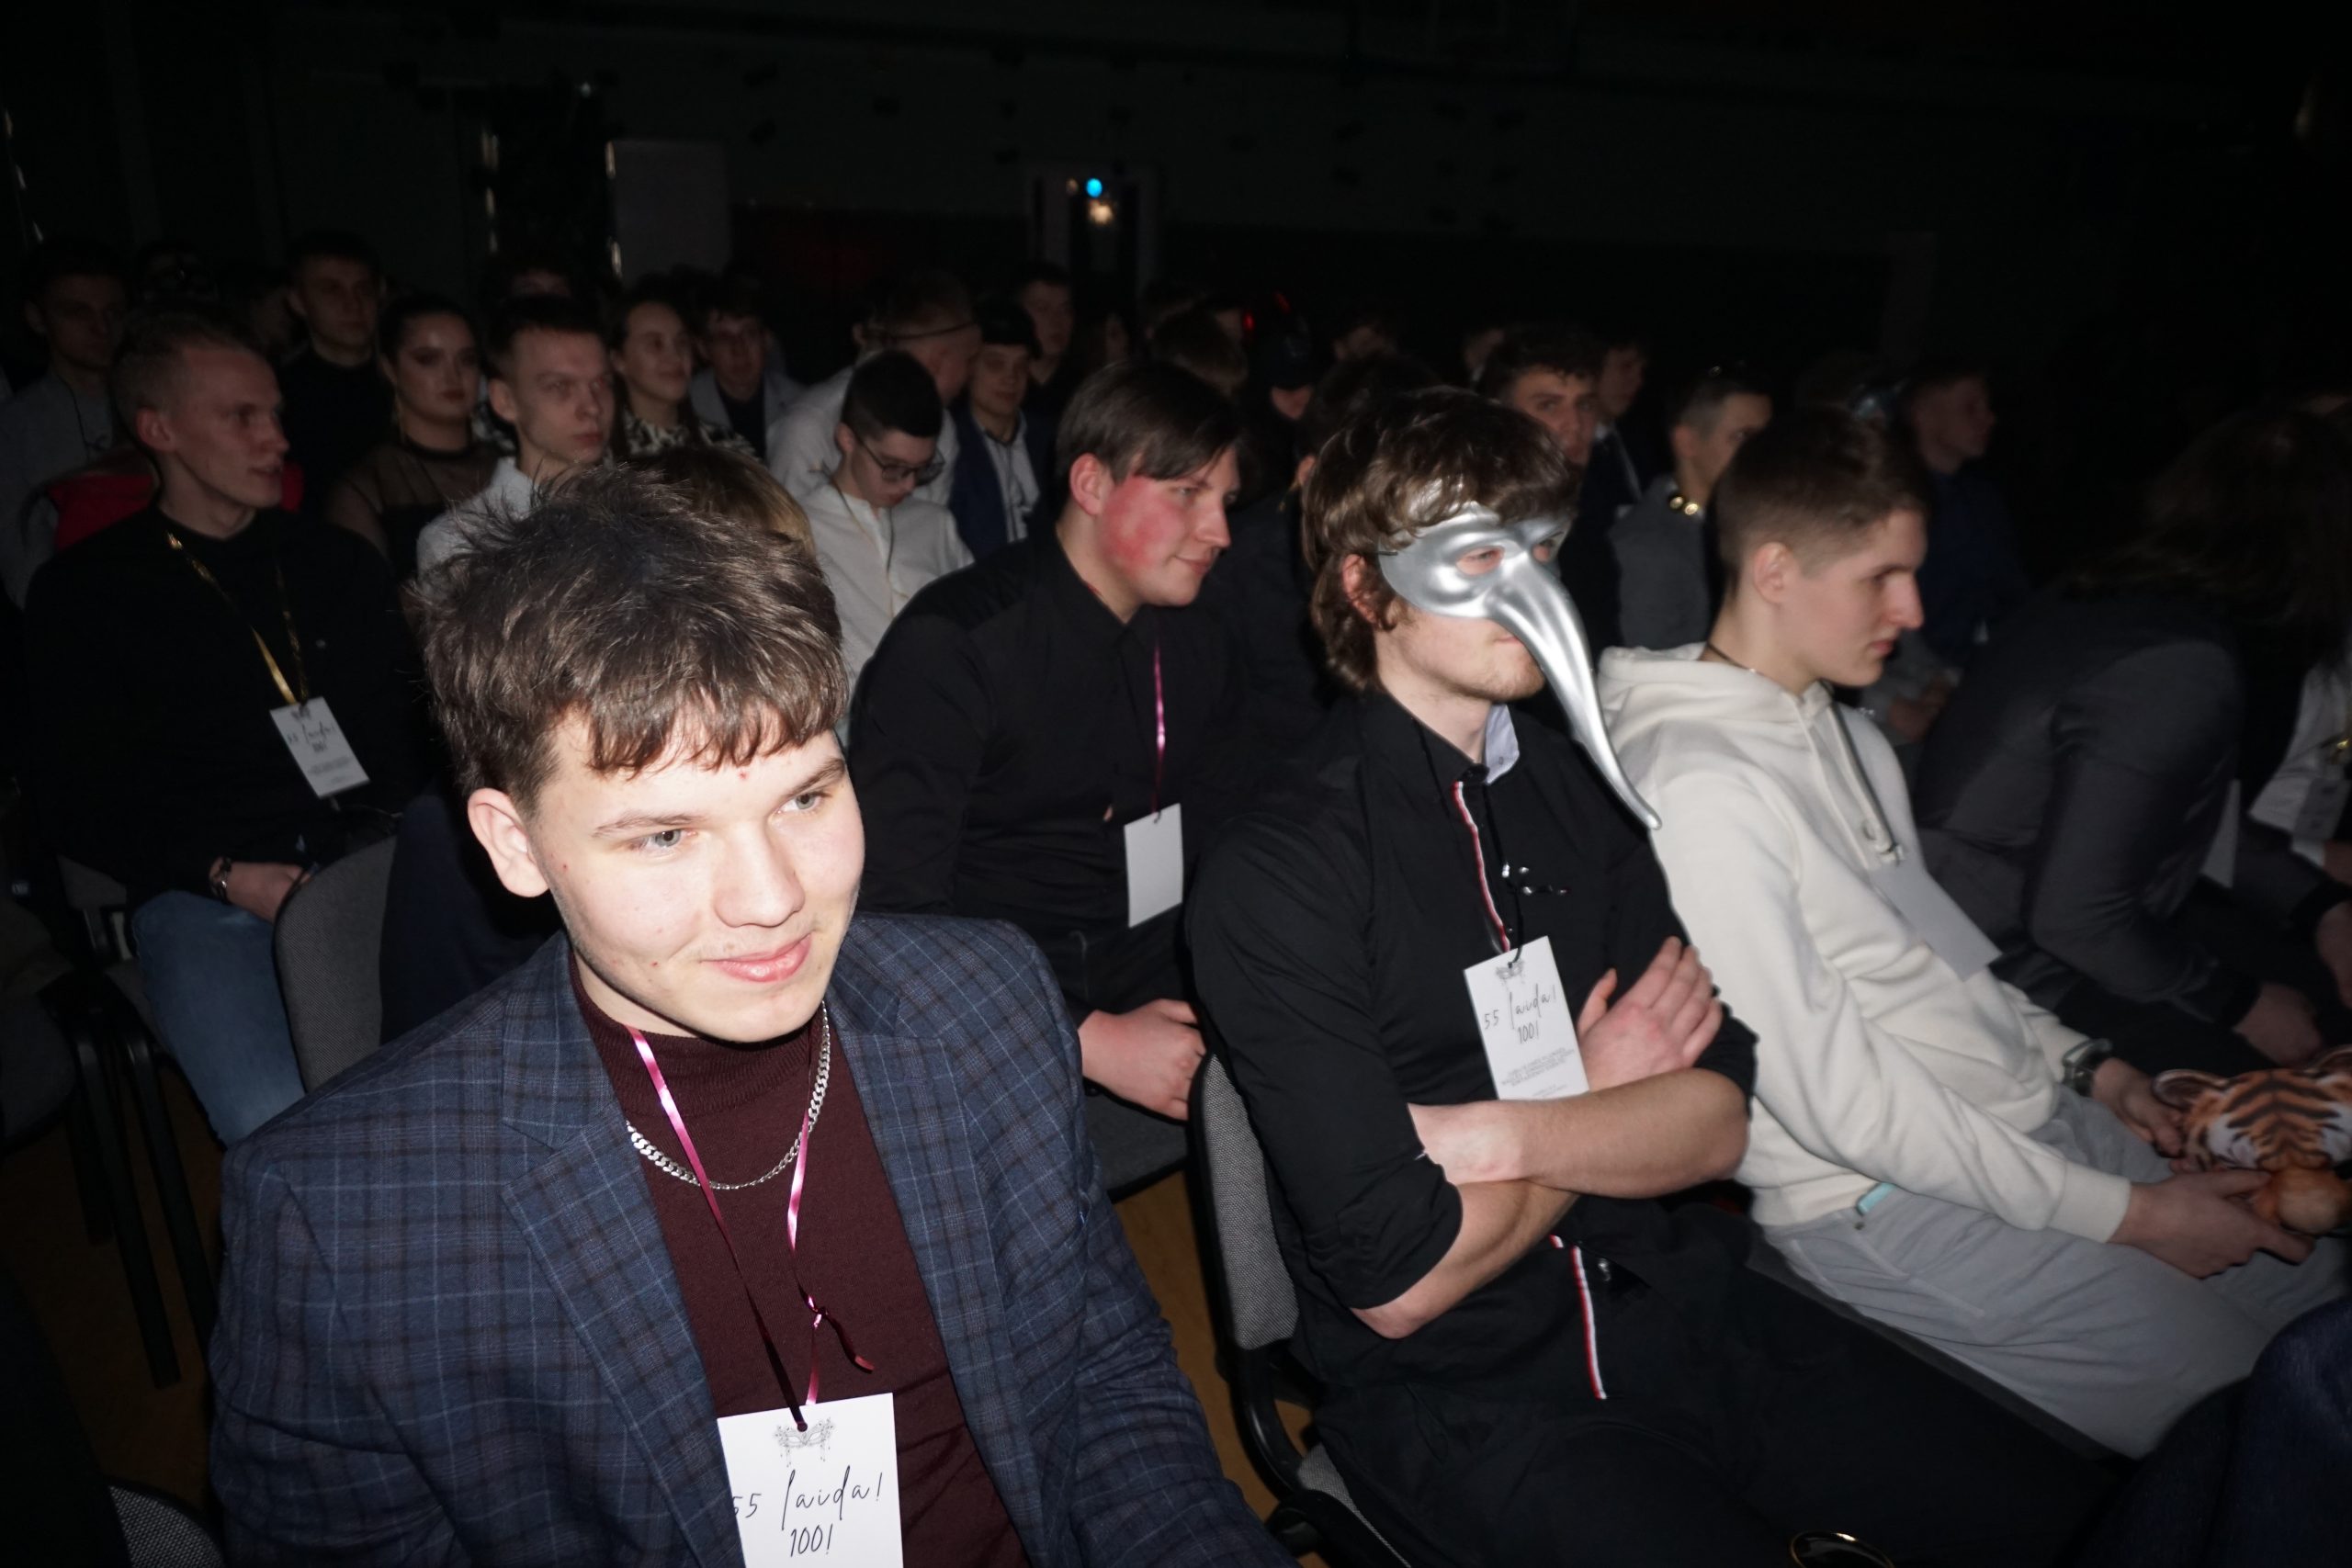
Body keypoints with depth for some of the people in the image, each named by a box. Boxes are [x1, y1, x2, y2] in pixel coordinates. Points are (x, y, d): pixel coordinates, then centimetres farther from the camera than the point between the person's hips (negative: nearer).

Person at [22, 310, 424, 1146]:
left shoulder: (338, 561, 21)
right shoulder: (82, 592, 11)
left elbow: (420, 717, 16)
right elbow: (79, 802, 5)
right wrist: (226, 878, -10)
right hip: (205, 894, -2)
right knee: (284, 1133, -29)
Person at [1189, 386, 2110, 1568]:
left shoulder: (1577, 789, 5)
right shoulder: (1278, 873, -17)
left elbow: (1719, 1121, 0)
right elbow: (1398, 1281, -18)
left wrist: (1509, 1135, -18)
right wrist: (1606, 1098, -5)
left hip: (1675, 1299, 6)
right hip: (1457, 1386, -5)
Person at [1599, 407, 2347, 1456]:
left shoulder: (1843, 731, 9)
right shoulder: (1696, 789, -22)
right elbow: (1831, 1094, -22)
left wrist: (2080, 1062, 6)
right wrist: (2122, 1213, -15)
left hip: (2036, 1119, 9)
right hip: (1888, 1204, -9)